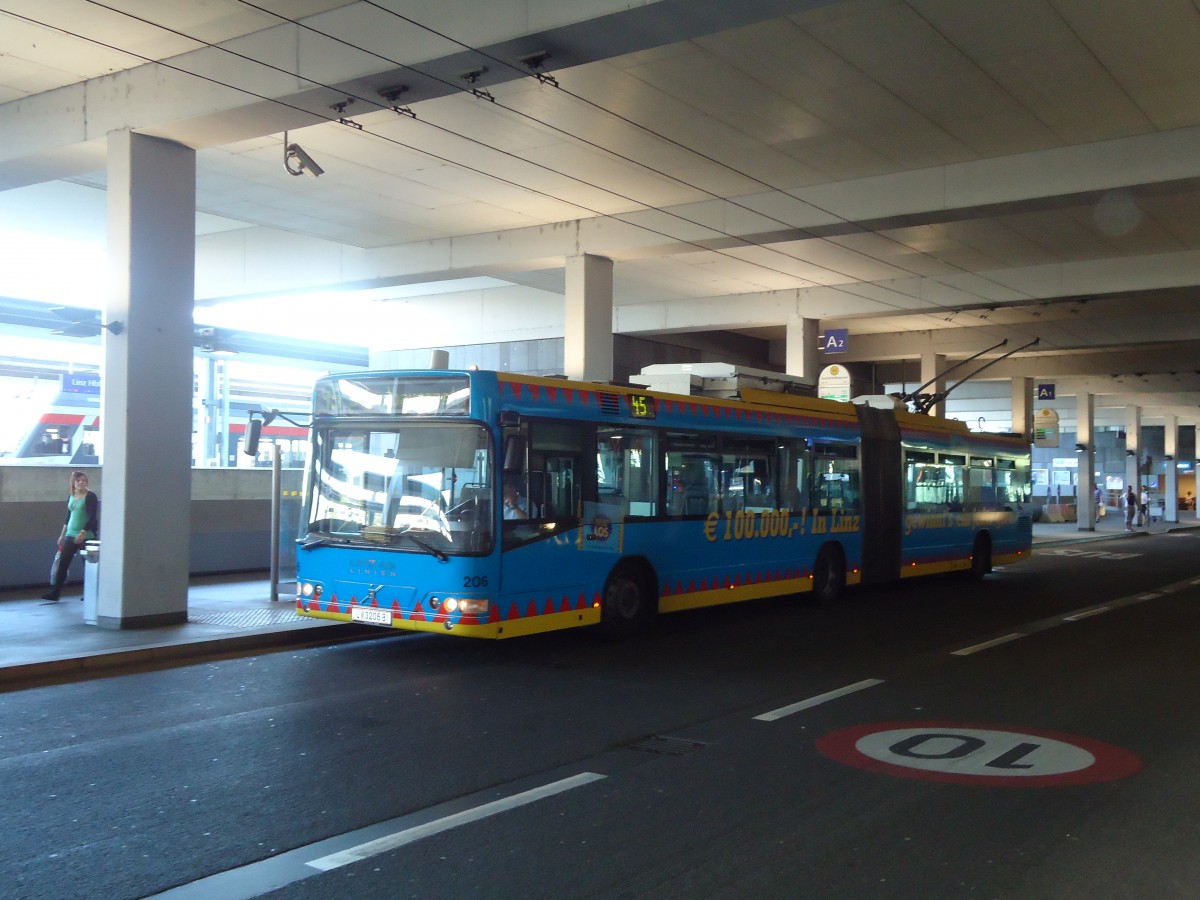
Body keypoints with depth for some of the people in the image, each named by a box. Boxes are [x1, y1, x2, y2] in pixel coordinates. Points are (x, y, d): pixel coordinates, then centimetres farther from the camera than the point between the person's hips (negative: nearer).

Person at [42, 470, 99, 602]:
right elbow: (68, 517, 19)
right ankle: (55, 592, 3)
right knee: (63, 563, 1)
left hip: (86, 536, -6)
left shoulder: (90, 497, -8)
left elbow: (92, 518, -14)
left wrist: (83, 533, -23)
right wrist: (62, 535, 19)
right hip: (71, 535, 6)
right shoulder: (71, 497, 11)